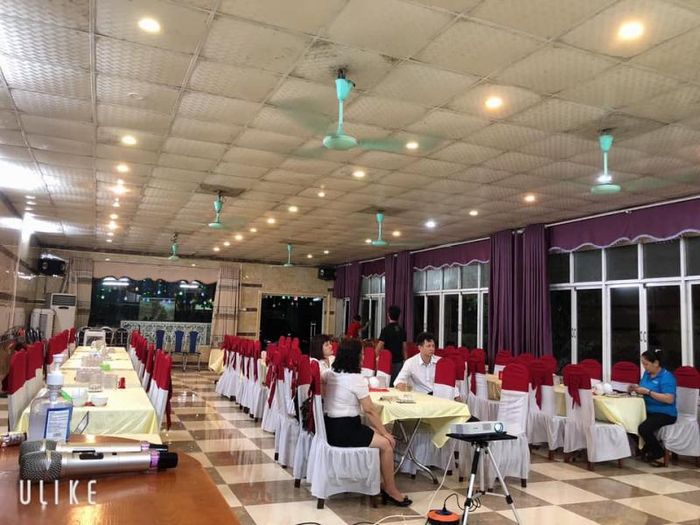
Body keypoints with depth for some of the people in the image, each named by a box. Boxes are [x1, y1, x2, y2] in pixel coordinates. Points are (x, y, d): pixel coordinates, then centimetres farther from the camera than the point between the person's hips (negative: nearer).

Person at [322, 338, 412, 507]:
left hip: (330, 428, 9)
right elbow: (369, 410, -14)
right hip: (345, 431, -9)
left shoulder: (330, 373, 6)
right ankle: (391, 491, 11)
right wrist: (385, 433, -3)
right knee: (386, 443, 0)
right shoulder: (357, 379, -17)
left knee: (376, 435, 19)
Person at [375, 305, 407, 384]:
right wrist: (405, 360, 15)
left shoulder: (386, 329, -10)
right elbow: (404, 348, 8)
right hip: (399, 361, 4)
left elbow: (379, 347, -12)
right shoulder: (402, 330, 5)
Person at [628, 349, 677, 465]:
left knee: (644, 428, -29)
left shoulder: (666, 377, -15)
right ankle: (645, 449, 8)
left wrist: (648, 392, -26)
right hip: (649, 411, 8)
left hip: (665, 414, -8)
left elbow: (669, 399, -26)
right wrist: (636, 388, -4)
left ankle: (659, 454, -1)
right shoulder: (647, 373, 8)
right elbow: (645, 392, 18)